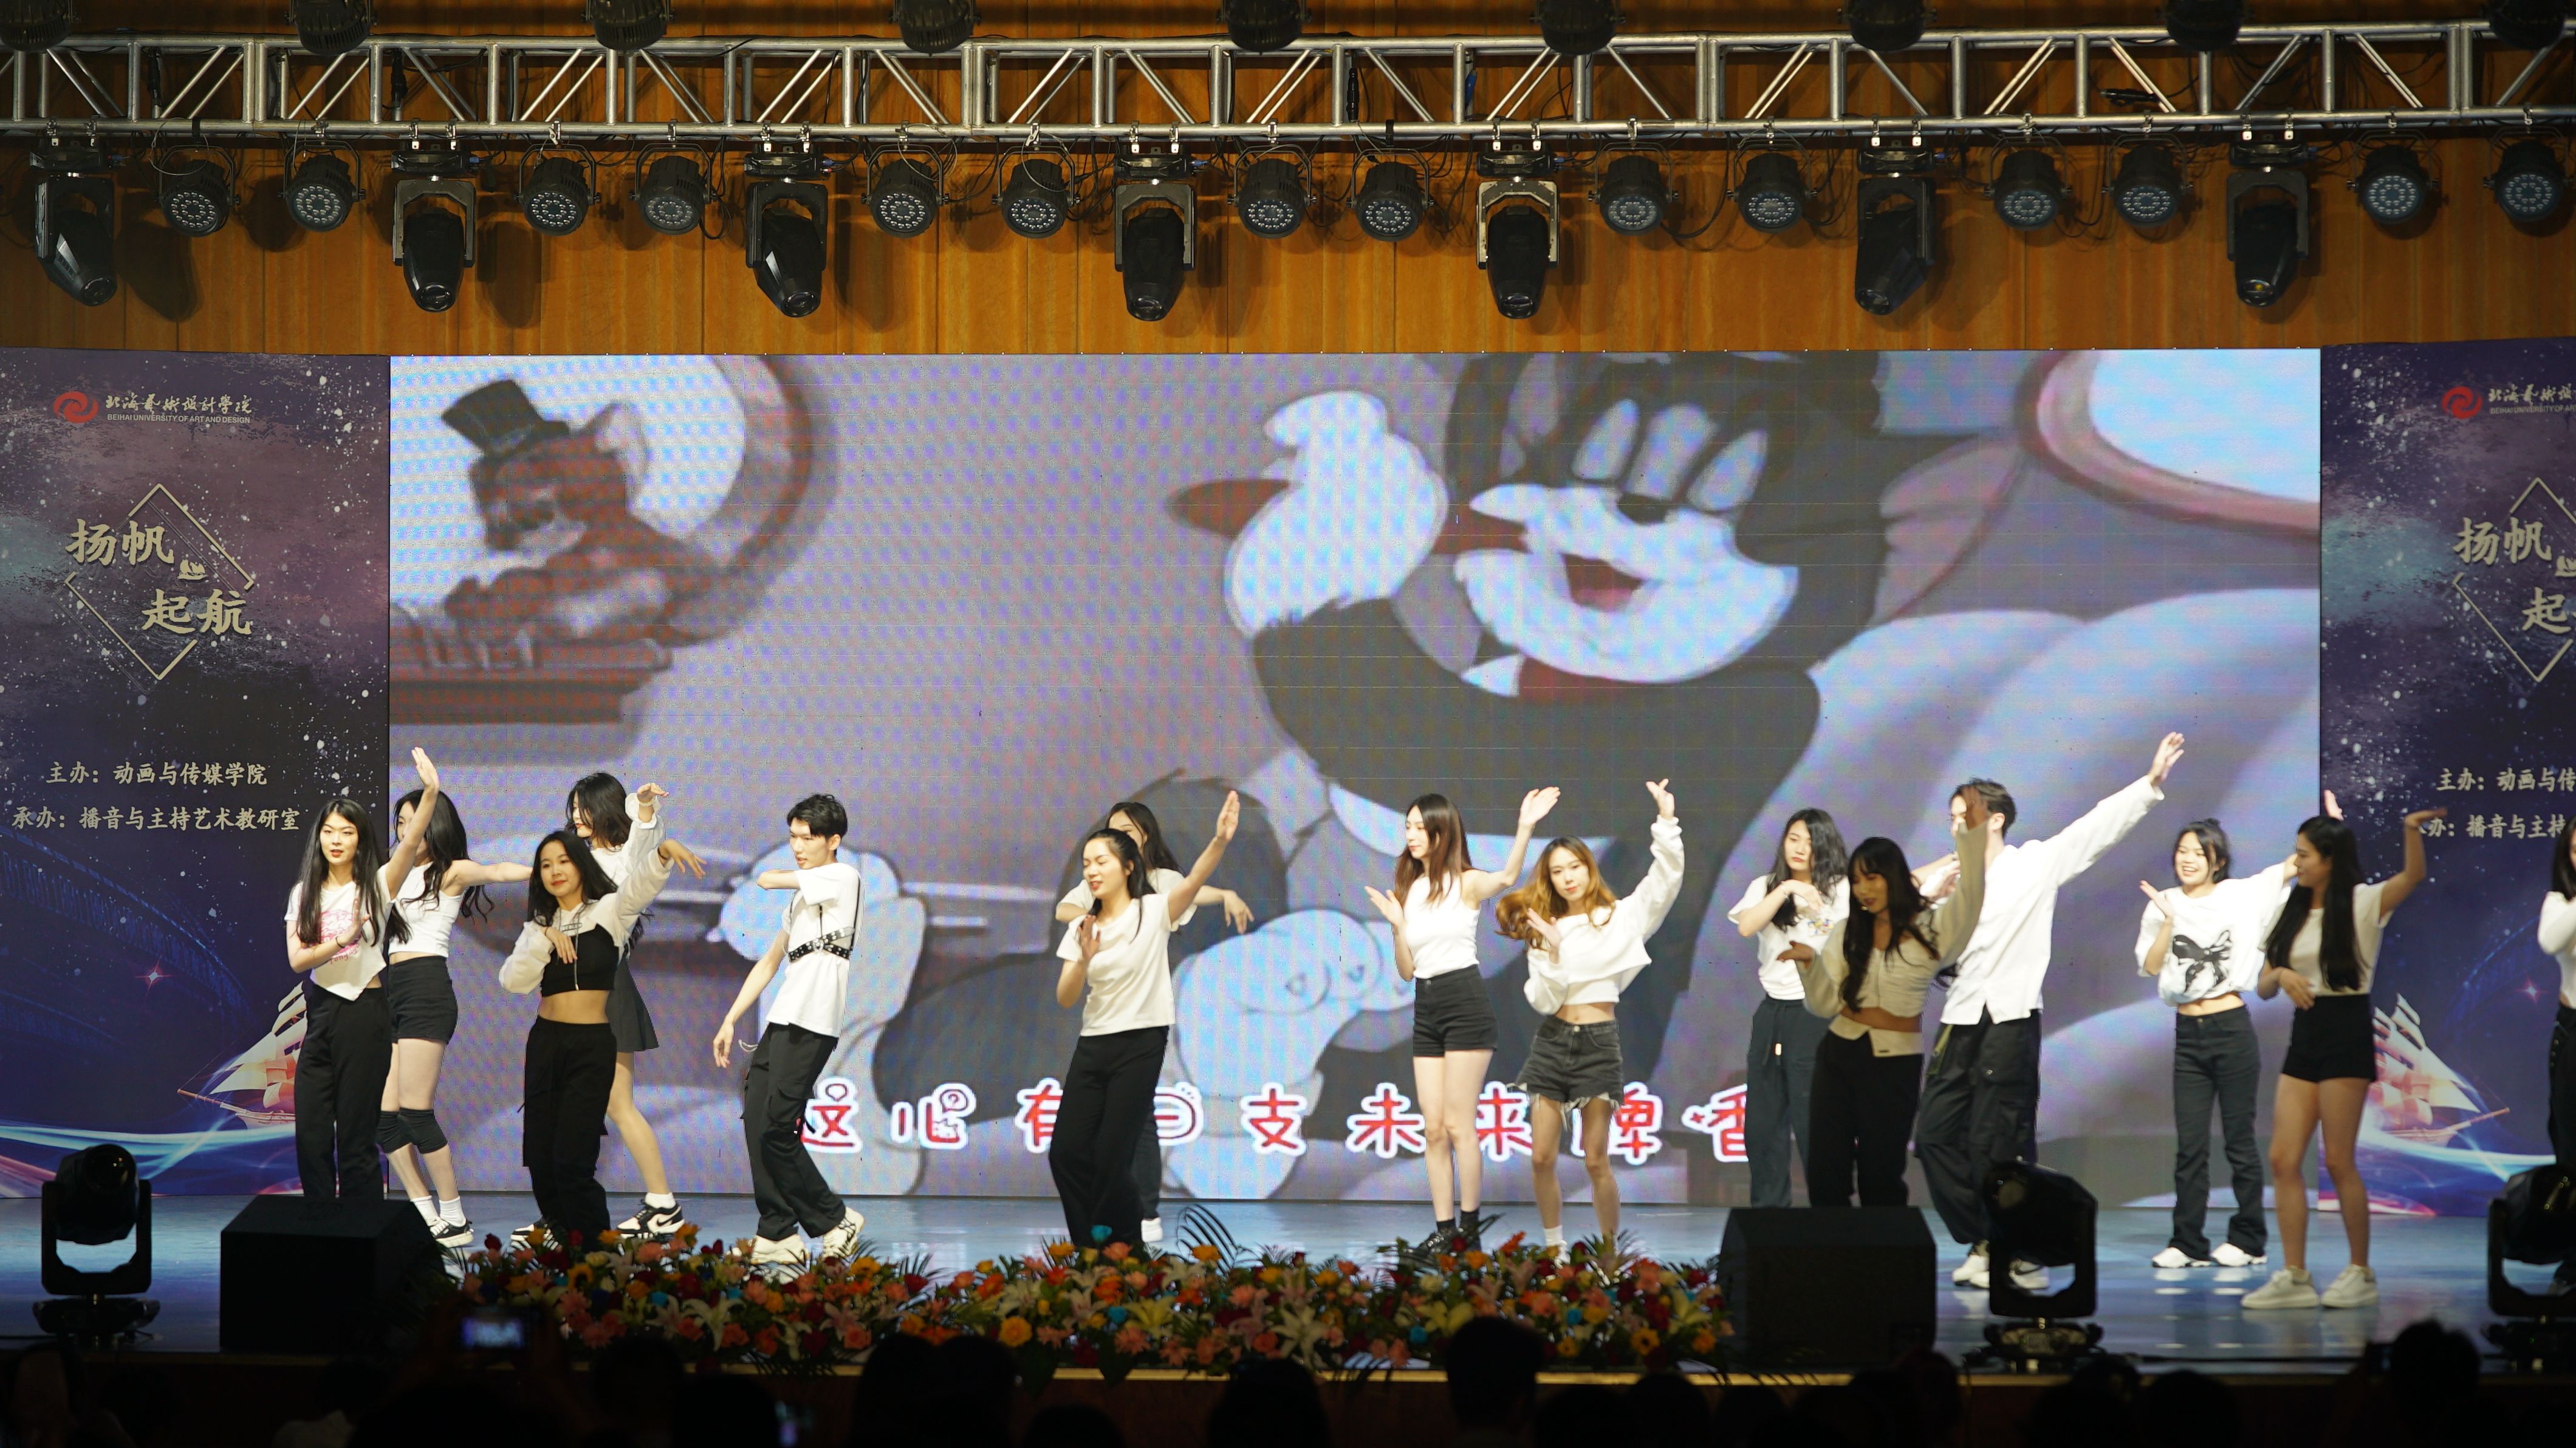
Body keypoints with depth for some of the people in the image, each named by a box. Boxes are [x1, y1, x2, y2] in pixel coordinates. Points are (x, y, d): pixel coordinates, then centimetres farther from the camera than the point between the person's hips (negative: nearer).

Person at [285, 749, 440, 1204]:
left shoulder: (376, 886, -1)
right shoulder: (304, 894, 9)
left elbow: (410, 843, -18)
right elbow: (296, 959, -2)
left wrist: (430, 793, -33)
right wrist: (340, 941, -20)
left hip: (365, 1013, -4)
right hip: (320, 1013, 4)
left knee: (356, 1135, -1)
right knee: (311, 1135, 2)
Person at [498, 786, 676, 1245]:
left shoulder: (610, 912, 1)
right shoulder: (538, 926, 12)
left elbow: (644, 878, -19)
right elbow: (513, 981, -1)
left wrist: (647, 820, -34)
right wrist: (544, 938, -12)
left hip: (593, 1046, -5)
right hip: (546, 1040, 5)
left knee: (572, 1159, -9)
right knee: (540, 1156, 5)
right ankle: (562, 1237, 20)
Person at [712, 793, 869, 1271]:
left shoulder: (842, 877, -2)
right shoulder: (803, 897, 25)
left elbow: (767, 880, 0)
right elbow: (769, 963, 26)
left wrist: (788, 875, 24)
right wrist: (730, 1021, 20)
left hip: (812, 1025, -9)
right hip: (783, 1020, 9)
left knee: (775, 1129, -12)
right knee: (757, 1121, -1)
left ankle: (834, 1219, 2)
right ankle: (777, 1235, 0)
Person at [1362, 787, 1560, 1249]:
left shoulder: (1465, 883, -3)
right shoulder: (1408, 891, 12)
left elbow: (1507, 878, -28)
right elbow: (1406, 970, 12)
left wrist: (1525, 828, -42)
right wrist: (1397, 925, -4)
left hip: (1465, 1002, -6)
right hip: (1425, 1008, 6)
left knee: (1457, 1124, -6)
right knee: (1433, 1128, 4)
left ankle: (1470, 1227, 0)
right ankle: (1444, 1228, 7)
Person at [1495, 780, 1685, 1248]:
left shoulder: (1621, 917, 3)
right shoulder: (1546, 929, 9)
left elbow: (1666, 879, -11)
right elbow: (1544, 1000, -1)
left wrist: (1666, 822, -19)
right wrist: (1553, 951, -14)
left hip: (1600, 1042, -3)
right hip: (1553, 1041, 3)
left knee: (1596, 1161, -5)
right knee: (1541, 1157, 0)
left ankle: (1611, 1249, 6)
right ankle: (1553, 1247, 14)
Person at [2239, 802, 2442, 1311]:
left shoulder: (2362, 904, -5)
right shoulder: (2292, 915, 13)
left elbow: (2414, 877, -23)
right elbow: (2263, 988, 11)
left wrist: (2412, 830, -40)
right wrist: (2281, 975, -12)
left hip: (2347, 1037, -6)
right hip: (2304, 1037, 7)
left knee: (2338, 1161, -6)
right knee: (2283, 1159, -1)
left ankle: (2361, 1273, 6)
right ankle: (2294, 1278, 2)